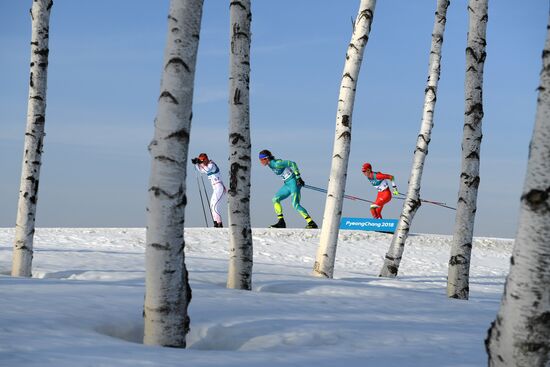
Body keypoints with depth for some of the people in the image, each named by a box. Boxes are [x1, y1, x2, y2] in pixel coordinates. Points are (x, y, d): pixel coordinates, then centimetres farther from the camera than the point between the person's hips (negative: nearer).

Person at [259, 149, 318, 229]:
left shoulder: (276, 164, -21)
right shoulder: (271, 165, 7)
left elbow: (292, 163, -20)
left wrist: (298, 177, -21)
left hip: (293, 183, -10)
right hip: (287, 184, 10)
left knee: (295, 205, -15)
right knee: (275, 199, 1)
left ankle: (312, 224, -12)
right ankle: (281, 222, 1)